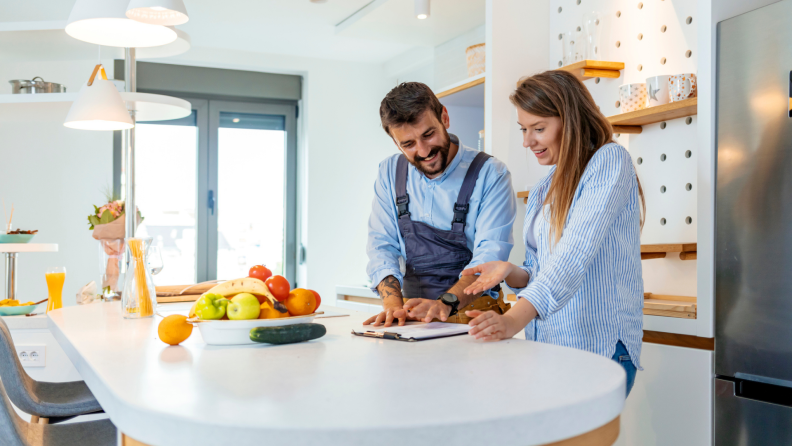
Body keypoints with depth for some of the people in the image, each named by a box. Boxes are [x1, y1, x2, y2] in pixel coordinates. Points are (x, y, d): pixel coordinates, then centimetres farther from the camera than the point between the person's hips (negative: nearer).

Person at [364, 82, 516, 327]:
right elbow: (382, 245, 3)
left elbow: (490, 254, -14)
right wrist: (393, 303, -15)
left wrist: (446, 303, -29)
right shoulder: (390, 173, 7)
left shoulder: (490, 174, -5)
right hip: (412, 316, 4)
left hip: (473, 312, -4)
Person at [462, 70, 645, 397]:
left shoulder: (609, 160, -7)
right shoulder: (541, 192, 17)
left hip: (599, 348, -6)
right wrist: (510, 272, -4)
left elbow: (576, 253, -20)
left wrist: (514, 319, -30)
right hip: (546, 347, 6)